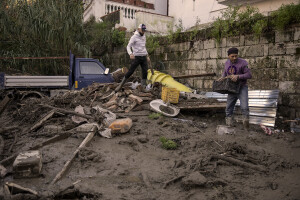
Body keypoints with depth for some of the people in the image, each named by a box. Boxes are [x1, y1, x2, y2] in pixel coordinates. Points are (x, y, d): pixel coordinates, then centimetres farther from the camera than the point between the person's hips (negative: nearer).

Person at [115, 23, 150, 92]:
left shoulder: (144, 36, 14)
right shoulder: (134, 37, -7)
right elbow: (128, 46, -12)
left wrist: (147, 56, 22)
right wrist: (130, 54, -31)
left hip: (144, 57, 6)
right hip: (136, 57, -6)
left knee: (145, 72, 0)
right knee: (130, 71, -9)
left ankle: (143, 86, 9)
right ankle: (121, 85, 0)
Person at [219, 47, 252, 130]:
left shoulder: (243, 62, -12)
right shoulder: (227, 63, 6)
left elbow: (249, 75, -16)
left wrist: (238, 76, -25)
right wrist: (222, 78, 5)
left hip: (242, 88, -5)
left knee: (244, 107, -21)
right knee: (229, 109, 8)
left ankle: (245, 121, -10)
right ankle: (229, 125, 19)